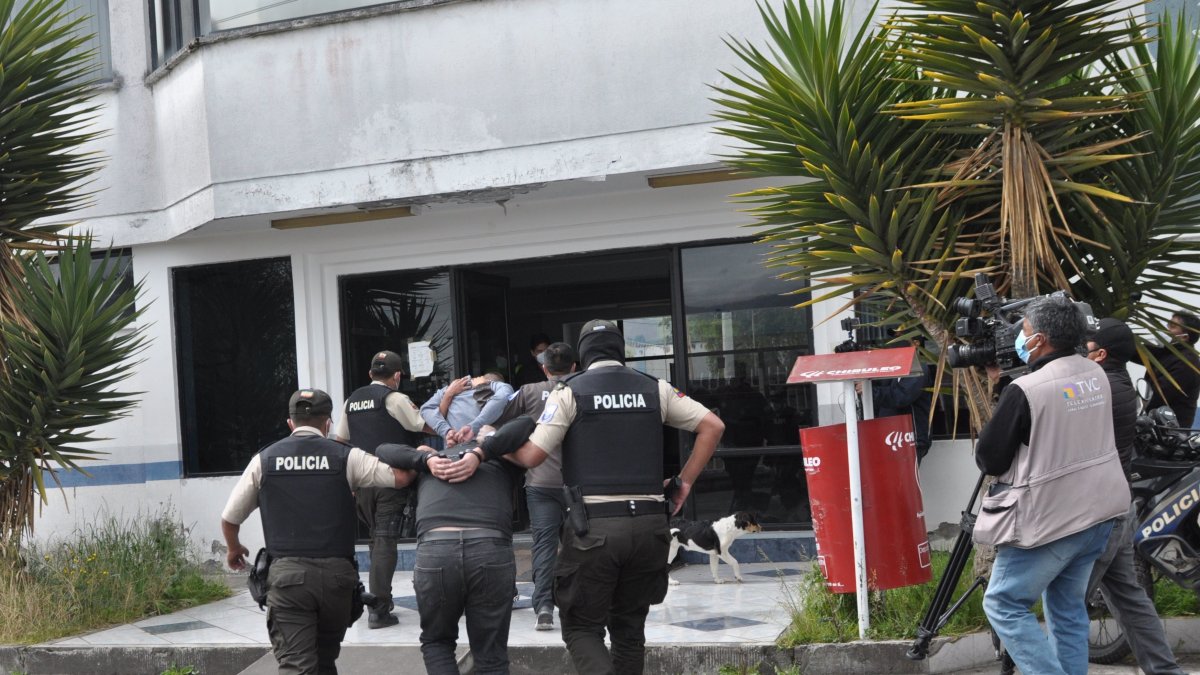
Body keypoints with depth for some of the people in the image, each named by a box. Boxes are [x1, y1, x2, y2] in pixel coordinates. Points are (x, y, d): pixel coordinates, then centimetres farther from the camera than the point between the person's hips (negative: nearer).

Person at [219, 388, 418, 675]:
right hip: (336, 572, 1)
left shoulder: (264, 459, 7)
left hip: (287, 573, -1)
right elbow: (400, 477, -4)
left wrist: (234, 548, 34)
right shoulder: (345, 457, 3)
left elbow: (230, 518, 14)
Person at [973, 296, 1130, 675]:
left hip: (1048, 520, -7)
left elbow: (988, 460, -11)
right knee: (1067, 607, 16)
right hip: (1099, 512, 8)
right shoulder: (1097, 375, 4)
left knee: (1004, 605, 4)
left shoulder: (1025, 390, -20)